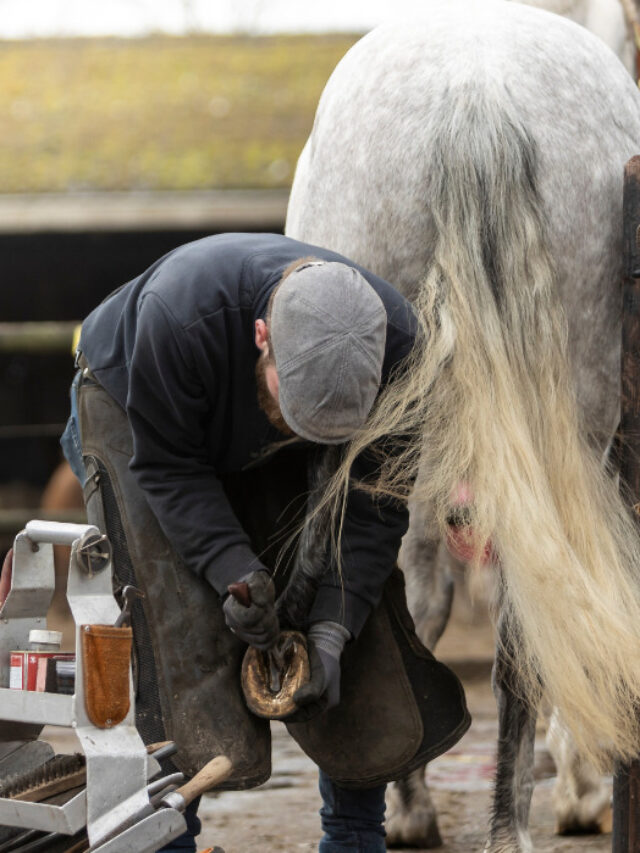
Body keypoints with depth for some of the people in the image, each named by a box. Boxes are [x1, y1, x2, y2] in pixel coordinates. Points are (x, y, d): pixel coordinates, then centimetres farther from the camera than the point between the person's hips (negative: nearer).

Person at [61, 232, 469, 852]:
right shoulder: (178, 314, -43)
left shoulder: (394, 339, -32)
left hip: (272, 464, 3)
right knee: (178, 630, -19)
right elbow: (168, 465, -28)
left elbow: (373, 502, -22)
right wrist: (234, 571, -39)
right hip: (135, 416, -3)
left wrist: (331, 632, -31)